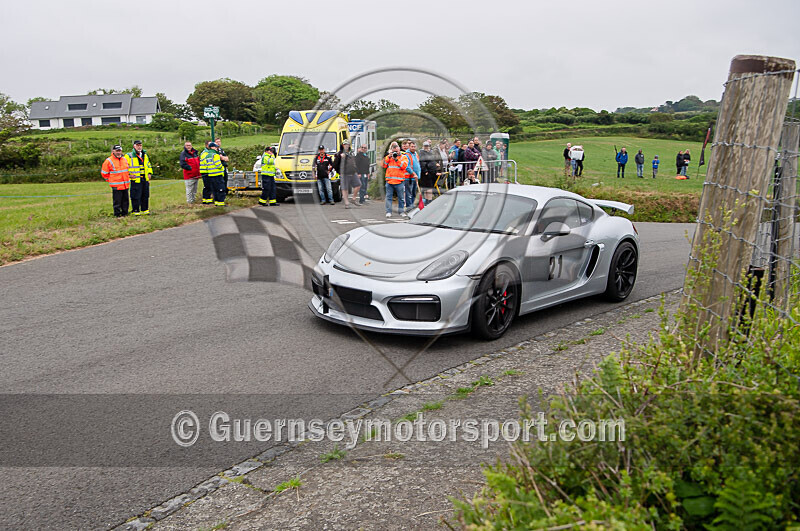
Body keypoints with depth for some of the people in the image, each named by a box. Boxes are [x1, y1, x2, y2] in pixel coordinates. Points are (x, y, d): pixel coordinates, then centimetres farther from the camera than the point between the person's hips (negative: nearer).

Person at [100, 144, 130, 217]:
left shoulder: (124, 159, 12)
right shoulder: (108, 161, -6)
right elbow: (104, 173, 0)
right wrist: (110, 180, 1)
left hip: (125, 185, 6)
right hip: (116, 186, -6)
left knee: (125, 200, 10)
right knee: (117, 201, -4)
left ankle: (125, 213, 19)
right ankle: (117, 214, 3)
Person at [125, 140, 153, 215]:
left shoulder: (145, 155, 16)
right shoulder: (129, 156, -4)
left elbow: (148, 165, 27)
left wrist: (149, 173, 14)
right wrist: (129, 174, -10)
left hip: (145, 180, 6)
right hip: (136, 180, -6)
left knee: (145, 196, 10)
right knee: (136, 196, -4)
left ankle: (144, 210, 20)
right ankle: (136, 211, 4)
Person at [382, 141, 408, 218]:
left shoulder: (403, 157, 7)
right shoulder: (388, 157, 15)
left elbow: (404, 166, -9)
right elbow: (384, 165, 6)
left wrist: (396, 159, -15)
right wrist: (389, 157, -3)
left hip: (399, 181, -2)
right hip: (389, 180, 2)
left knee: (401, 197, 3)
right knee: (389, 197, 0)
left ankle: (401, 211, 12)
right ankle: (388, 212, 3)